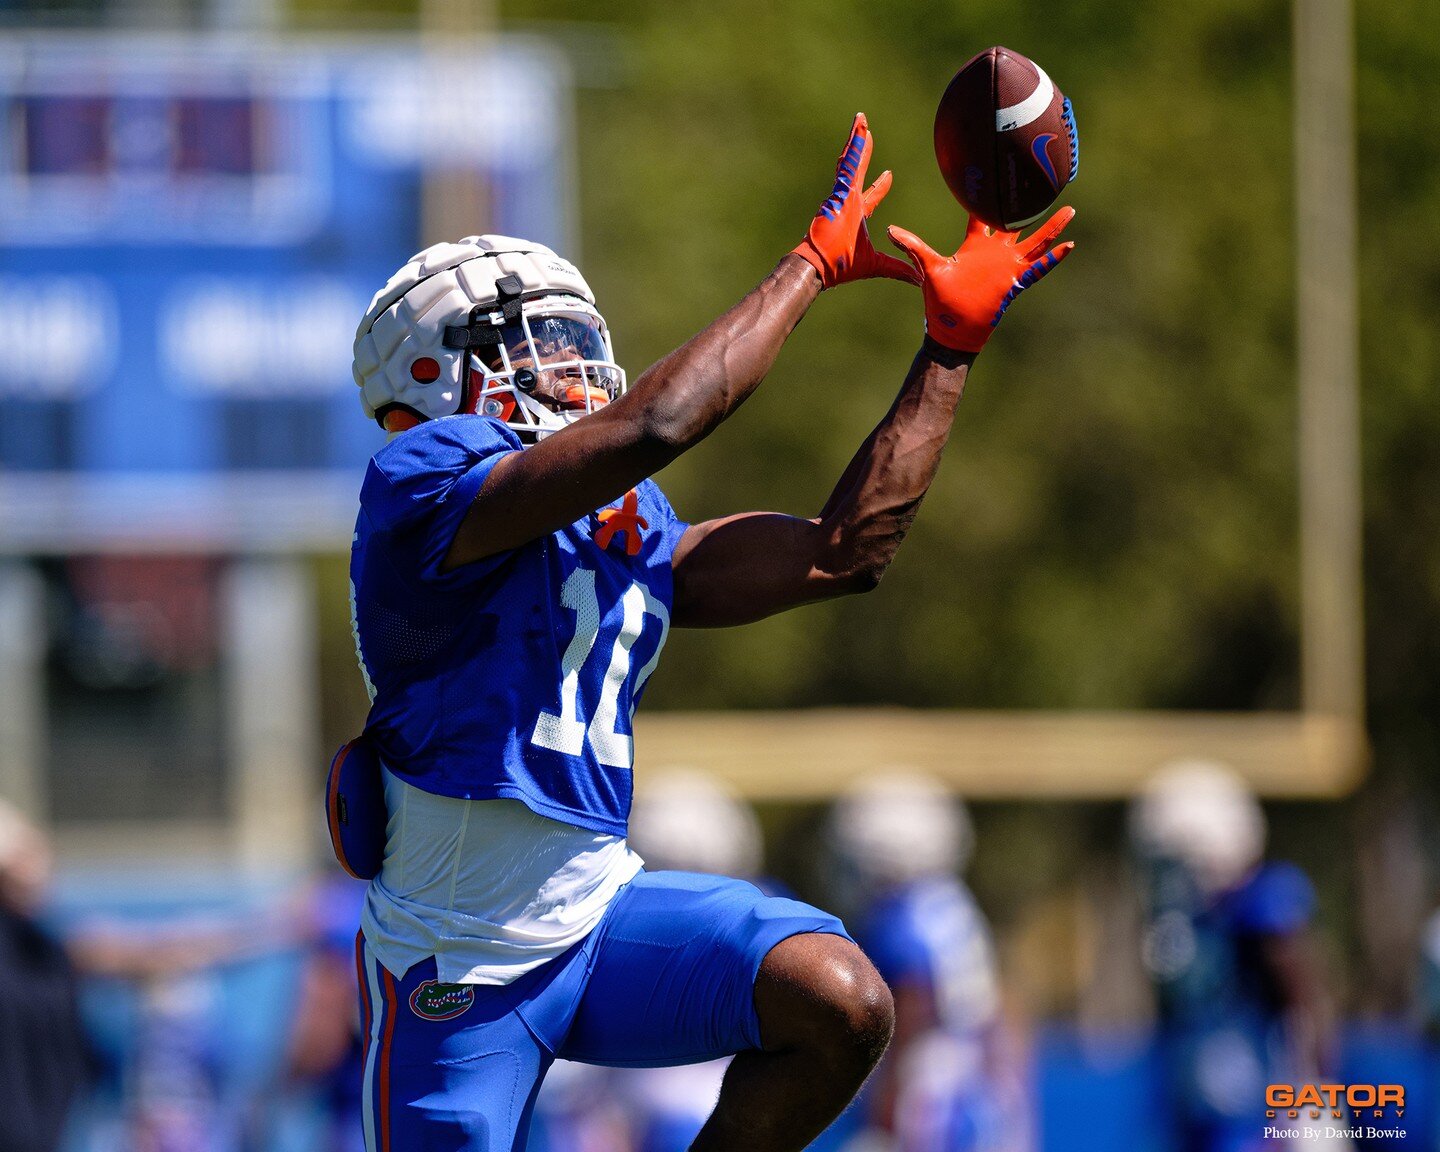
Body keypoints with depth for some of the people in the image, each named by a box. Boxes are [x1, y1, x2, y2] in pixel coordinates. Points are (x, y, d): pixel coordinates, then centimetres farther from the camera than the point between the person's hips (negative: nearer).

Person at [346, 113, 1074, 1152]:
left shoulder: (628, 531, 11)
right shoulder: (425, 489, -16)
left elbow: (841, 555, 9)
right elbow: (653, 426, -29)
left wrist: (953, 343, 10)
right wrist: (812, 267, -21)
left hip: (600, 910, 6)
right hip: (460, 971, -6)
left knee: (842, 1004, -17)